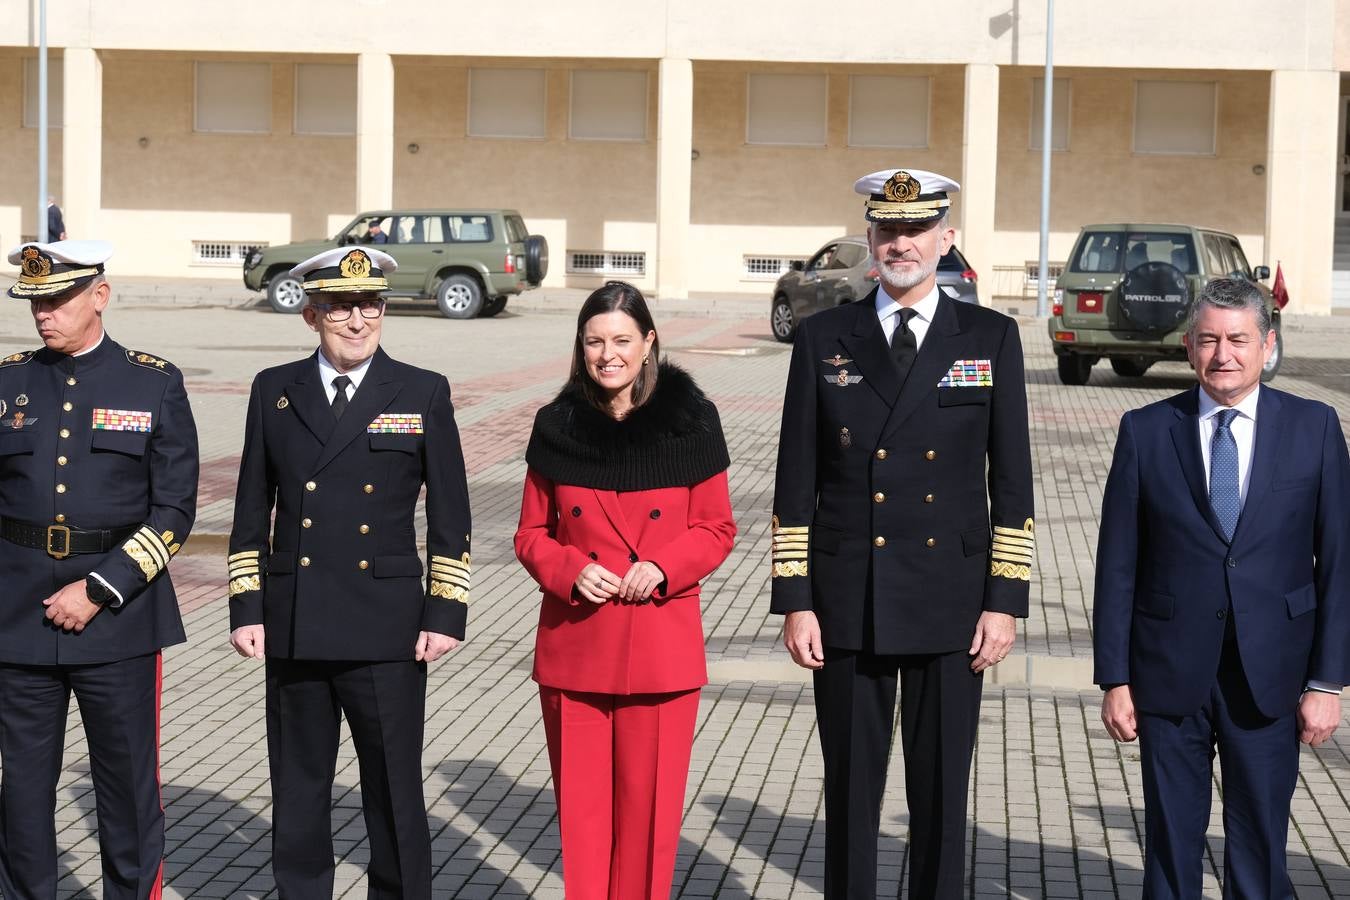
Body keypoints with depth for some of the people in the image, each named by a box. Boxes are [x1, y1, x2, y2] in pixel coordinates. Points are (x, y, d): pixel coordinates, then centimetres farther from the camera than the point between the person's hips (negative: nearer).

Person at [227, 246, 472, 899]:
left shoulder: (423, 395, 1)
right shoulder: (274, 391, 7)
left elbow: (450, 518, 3)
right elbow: (252, 511, 10)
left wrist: (445, 612, -3)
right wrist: (246, 608, 4)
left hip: (387, 633, -2)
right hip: (293, 630, 2)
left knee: (394, 792, 4)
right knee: (297, 794, 10)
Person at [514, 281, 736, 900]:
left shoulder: (690, 422, -1)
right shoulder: (557, 427, 4)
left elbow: (716, 530, 5)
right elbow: (531, 535, 11)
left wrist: (662, 567, -13)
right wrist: (570, 571, -10)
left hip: (660, 649, -1)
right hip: (574, 645, 2)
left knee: (648, 804, 3)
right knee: (581, 805, 6)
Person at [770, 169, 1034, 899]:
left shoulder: (990, 338, 3)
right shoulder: (824, 338, 4)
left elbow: (1011, 482, 2)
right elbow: (795, 482, 3)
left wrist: (1005, 600, -3)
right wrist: (795, 600, -2)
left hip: (949, 609, 0)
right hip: (847, 608, 0)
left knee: (942, 796, 7)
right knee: (850, 793, 8)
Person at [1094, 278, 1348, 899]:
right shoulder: (1146, 431, 1)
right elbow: (1118, 565, 2)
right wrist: (1114, 678, -2)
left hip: (1269, 678, 0)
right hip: (1171, 677, 0)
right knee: (1171, 846, 9)